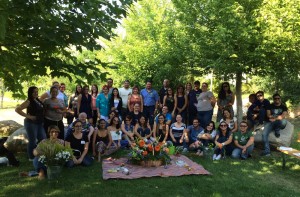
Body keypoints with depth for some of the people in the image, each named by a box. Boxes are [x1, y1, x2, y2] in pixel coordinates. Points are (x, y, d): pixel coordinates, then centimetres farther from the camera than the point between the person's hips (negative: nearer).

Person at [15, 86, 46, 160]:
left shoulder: (38, 100, 9)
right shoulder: (28, 101, -13)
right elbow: (17, 109, -20)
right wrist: (28, 116, -18)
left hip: (39, 123, 8)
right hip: (31, 123, -8)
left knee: (43, 139, 12)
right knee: (32, 141, 1)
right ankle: (31, 157, 16)